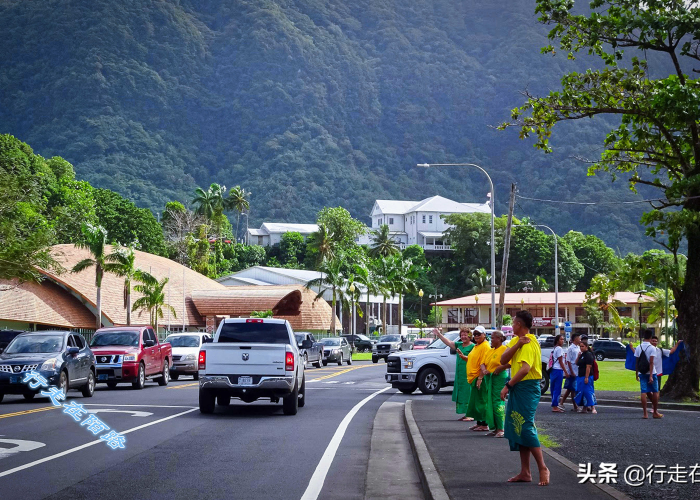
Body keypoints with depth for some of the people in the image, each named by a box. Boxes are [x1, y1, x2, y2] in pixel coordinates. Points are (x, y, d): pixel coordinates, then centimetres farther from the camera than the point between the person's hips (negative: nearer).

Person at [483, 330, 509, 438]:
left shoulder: (504, 349, -6)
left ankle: (501, 429, -8)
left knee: (498, 402, -10)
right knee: (490, 403, 7)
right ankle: (495, 428, 12)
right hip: (489, 378, 8)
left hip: (499, 377, -8)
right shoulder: (490, 351, 19)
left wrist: (499, 368, -17)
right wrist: (484, 370, -2)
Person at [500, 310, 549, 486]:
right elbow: (503, 360, 1)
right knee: (518, 429, 9)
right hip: (518, 388, 10)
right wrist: (517, 345, -12)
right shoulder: (516, 341, 15)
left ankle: (543, 468, -5)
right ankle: (525, 473, 13)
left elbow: (525, 368, -26)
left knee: (526, 428, -11)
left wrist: (508, 386, -22)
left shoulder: (529, 343, -14)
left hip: (527, 388, -10)